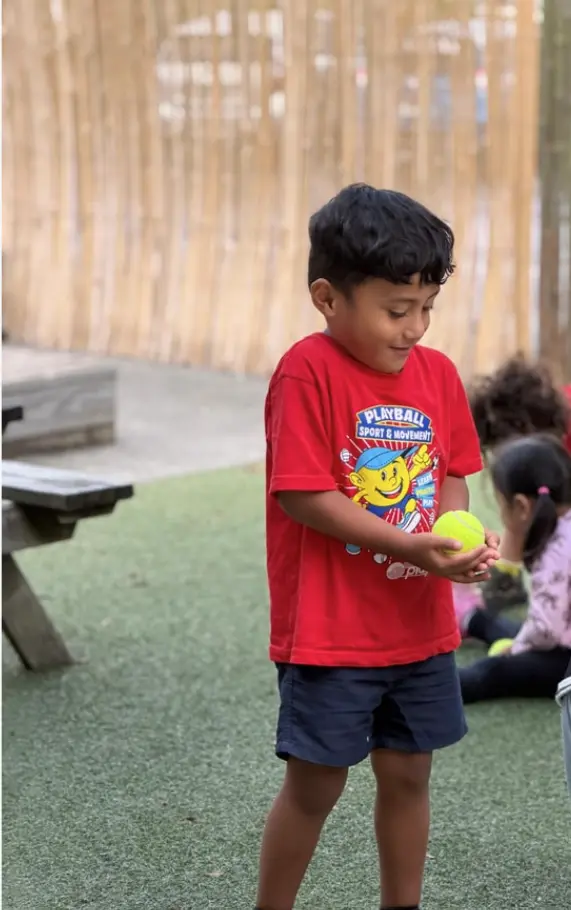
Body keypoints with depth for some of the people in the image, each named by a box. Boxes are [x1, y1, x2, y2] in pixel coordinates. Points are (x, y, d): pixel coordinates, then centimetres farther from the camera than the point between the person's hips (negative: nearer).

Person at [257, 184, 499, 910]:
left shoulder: (437, 373, 2)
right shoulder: (308, 372, -16)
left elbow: (450, 477, 9)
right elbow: (302, 495, -19)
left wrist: (457, 537, -12)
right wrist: (409, 547, -24)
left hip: (421, 627, 6)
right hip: (329, 631, -5)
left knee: (408, 773, 15)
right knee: (315, 784, 4)